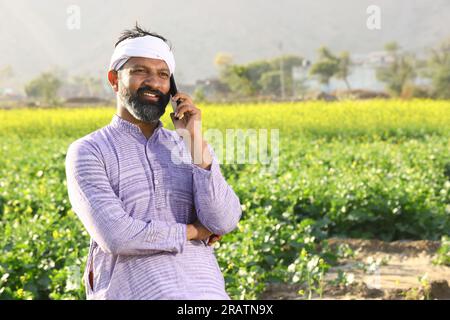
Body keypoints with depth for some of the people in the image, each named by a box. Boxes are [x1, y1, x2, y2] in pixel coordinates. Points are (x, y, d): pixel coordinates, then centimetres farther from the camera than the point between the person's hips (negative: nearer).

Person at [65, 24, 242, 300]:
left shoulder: (192, 148, 14)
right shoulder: (87, 152, 3)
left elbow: (225, 223, 0)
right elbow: (116, 234, -10)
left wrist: (195, 140, -4)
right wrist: (195, 231, -1)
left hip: (205, 289, 3)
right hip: (133, 289, -3)